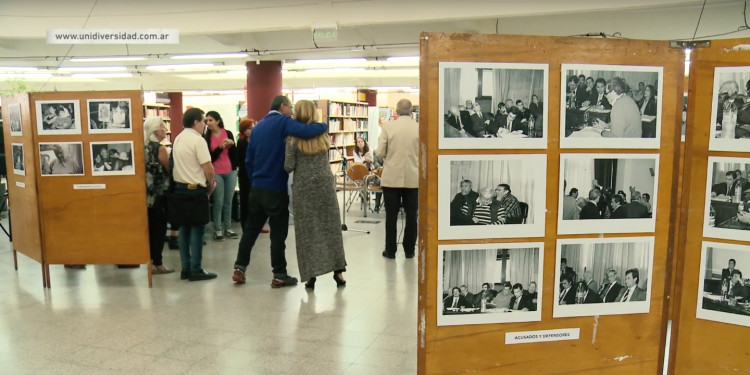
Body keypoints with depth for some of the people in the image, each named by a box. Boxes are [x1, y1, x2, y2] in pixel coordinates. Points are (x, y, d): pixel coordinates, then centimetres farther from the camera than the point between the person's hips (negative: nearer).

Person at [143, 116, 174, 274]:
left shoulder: (144, 147, 8)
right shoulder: (160, 148, -13)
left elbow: (148, 169, 15)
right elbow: (169, 170, -9)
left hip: (147, 193, 8)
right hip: (160, 194, -7)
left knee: (150, 227, 13)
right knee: (159, 229, 0)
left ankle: (151, 261, 21)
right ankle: (157, 264, 4)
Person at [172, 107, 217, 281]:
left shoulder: (178, 139, 12)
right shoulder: (198, 140, -15)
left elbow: (181, 164, 14)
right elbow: (208, 169, -20)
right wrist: (211, 184, -1)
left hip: (180, 187, 8)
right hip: (195, 189, -8)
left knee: (184, 228, 11)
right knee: (197, 228, -1)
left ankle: (186, 268, 17)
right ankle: (196, 269, 3)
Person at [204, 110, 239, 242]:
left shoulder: (228, 133, 2)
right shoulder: (206, 137, -3)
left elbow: (235, 154, 5)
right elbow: (209, 157, -7)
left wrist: (232, 144, -14)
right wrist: (220, 147, -19)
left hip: (231, 172, 2)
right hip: (216, 173, -2)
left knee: (228, 202, 7)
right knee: (218, 202, -2)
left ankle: (228, 228, 16)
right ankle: (217, 230, 6)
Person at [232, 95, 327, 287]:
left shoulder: (258, 126, 12)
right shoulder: (283, 122, -9)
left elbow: (248, 159, 14)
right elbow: (306, 131, -28)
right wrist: (324, 125, -10)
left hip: (256, 188, 7)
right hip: (276, 189, -7)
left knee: (251, 229, 16)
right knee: (278, 233, 2)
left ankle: (239, 268, 19)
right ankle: (279, 275, 10)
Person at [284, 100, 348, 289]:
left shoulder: (293, 138, -6)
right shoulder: (322, 134, 6)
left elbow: (289, 166, -8)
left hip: (303, 187, -3)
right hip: (325, 184, 3)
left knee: (307, 230, 4)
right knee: (331, 226, 10)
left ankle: (311, 274, 5)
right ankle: (338, 270, 12)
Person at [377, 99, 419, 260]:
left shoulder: (388, 127, -6)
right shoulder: (419, 128, -4)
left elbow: (380, 152, -5)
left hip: (392, 178, -1)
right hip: (413, 178, 1)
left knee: (391, 216, 7)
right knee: (411, 216, 10)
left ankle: (390, 251, 14)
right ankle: (409, 251, 17)